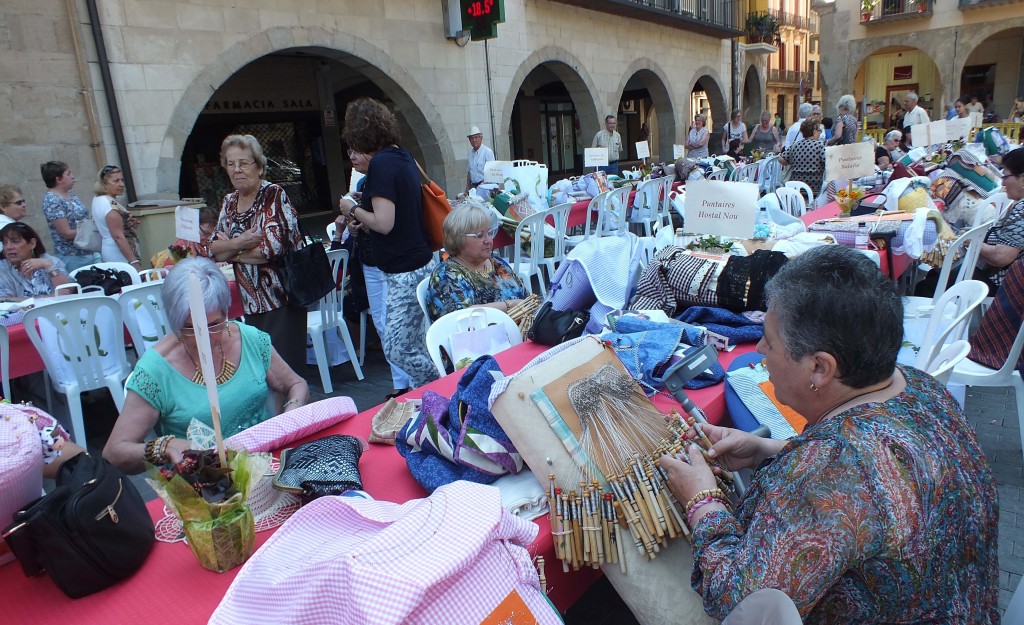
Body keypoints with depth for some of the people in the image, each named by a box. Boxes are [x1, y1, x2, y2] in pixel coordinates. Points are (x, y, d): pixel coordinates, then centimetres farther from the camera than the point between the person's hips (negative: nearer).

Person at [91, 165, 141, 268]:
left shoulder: (98, 199, 11)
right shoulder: (110, 204, -19)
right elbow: (118, 236, -23)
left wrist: (127, 223, 10)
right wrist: (134, 262, -25)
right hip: (120, 255, -10)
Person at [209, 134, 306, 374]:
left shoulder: (274, 196, -10)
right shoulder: (229, 202, 11)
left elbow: (271, 248, -21)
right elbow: (213, 249, 7)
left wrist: (231, 251, -6)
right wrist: (238, 242, -14)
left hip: (281, 299, -7)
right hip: (251, 302, 7)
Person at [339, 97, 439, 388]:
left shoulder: (382, 163, -16)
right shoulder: (404, 156, 11)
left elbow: (384, 223, -23)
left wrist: (353, 210, -5)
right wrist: (364, 219, 19)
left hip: (405, 272, -10)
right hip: (421, 263, 10)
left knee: (397, 351, -3)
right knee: (415, 346, 15)